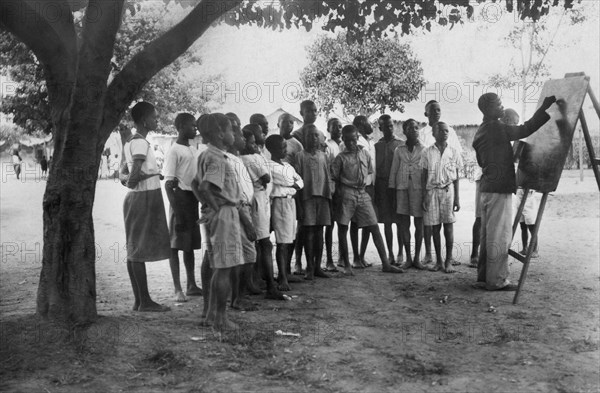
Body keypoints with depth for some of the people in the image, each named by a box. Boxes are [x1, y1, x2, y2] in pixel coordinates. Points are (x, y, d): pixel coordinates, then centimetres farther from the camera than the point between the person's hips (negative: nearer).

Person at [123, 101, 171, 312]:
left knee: (134, 250, 9)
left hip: (136, 198, 10)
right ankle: (145, 301, 1)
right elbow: (134, 178, -24)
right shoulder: (141, 143, -14)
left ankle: (138, 300, 15)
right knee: (140, 250, -6)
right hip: (146, 198, -10)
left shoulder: (130, 142, 15)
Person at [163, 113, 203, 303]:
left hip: (193, 199, 8)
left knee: (191, 244, 13)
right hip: (181, 197, -8)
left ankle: (191, 285, 21)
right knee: (176, 244, -3)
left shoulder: (193, 150, 15)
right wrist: (176, 210, -19)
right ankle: (178, 289, 1)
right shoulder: (174, 151, -9)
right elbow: (169, 184, -13)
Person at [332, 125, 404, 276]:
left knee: (375, 228, 0)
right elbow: (335, 179, 0)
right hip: (346, 194, -3)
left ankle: (386, 264, 4)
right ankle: (346, 265, 12)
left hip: (363, 194, 3)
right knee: (342, 228, 0)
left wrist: (364, 185, 8)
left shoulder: (365, 153, 10)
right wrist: (339, 194, -9)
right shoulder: (341, 157, 0)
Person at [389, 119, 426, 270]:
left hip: (419, 188, -1)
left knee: (419, 224, 2)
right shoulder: (399, 150, 11)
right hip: (402, 188, 1)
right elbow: (393, 171, 11)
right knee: (404, 224, 2)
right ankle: (408, 258, 10)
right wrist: (392, 191, 6)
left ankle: (417, 258, 12)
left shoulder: (424, 149, 6)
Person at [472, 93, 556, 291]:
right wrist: (545, 107, -9)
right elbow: (526, 130, -15)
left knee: (488, 236, 12)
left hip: (487, 188, 9)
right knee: (500, 236, -4)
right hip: (500, 189, -9)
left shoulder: (480, 132, 15)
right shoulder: (497, 128, -13)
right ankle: (496, 280, 2)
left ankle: (484, 278, 18)